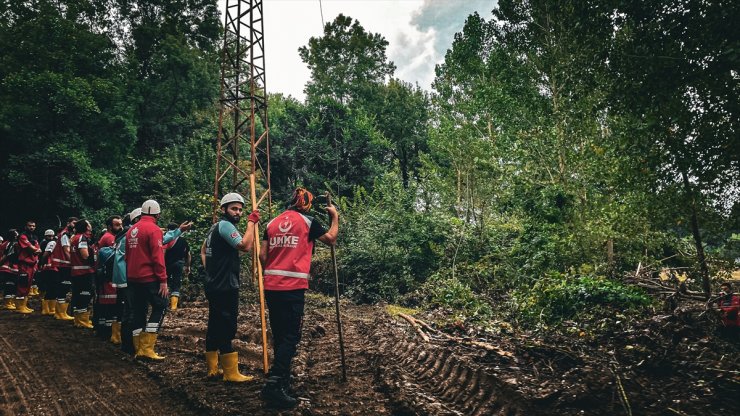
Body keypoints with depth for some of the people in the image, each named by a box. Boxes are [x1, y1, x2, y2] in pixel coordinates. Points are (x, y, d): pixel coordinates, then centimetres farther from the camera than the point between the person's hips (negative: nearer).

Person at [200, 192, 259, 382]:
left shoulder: (215, 227, 17)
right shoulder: (225, 225, -13)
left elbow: (203, 249, 29)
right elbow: (245, 245, -27)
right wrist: (251, 222, -19)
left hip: (214, 286, 10)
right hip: (225, 287, -10)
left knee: (215, 326, 14)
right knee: (226, 328, -7)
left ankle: (212, 368, 21)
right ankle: (231, 373, -3)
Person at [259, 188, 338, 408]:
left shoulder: (273, 222, 13)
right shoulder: (308, 221, -1)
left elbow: (262, 255, 10)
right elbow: (331, 239, 12)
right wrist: (335, 216, 25)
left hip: (271, 286, 6)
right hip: (293, 287, -6)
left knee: (279, 334, 17)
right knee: (291, 336, -4)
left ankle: (282, 378, 29)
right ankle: (274, 385, -14)